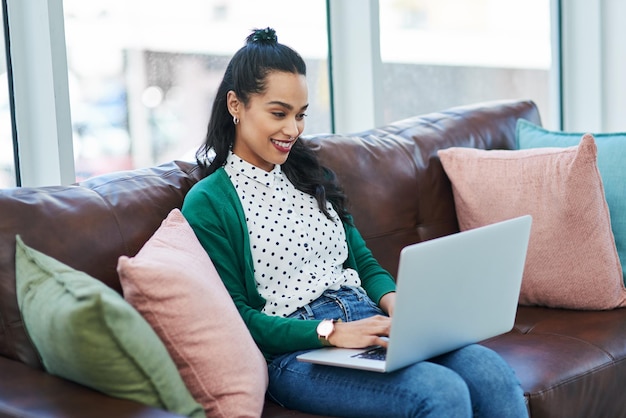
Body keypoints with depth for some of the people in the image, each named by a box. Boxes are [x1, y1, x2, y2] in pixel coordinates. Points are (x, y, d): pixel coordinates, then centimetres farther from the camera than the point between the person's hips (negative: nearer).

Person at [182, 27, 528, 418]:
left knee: (493, 374, -20)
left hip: (366, 320, 7)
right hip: (294, 350, -6)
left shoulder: (311, 176, 19)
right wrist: (330, 332, -18)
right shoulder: (207, 204, -3)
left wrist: (394, 303, -4)